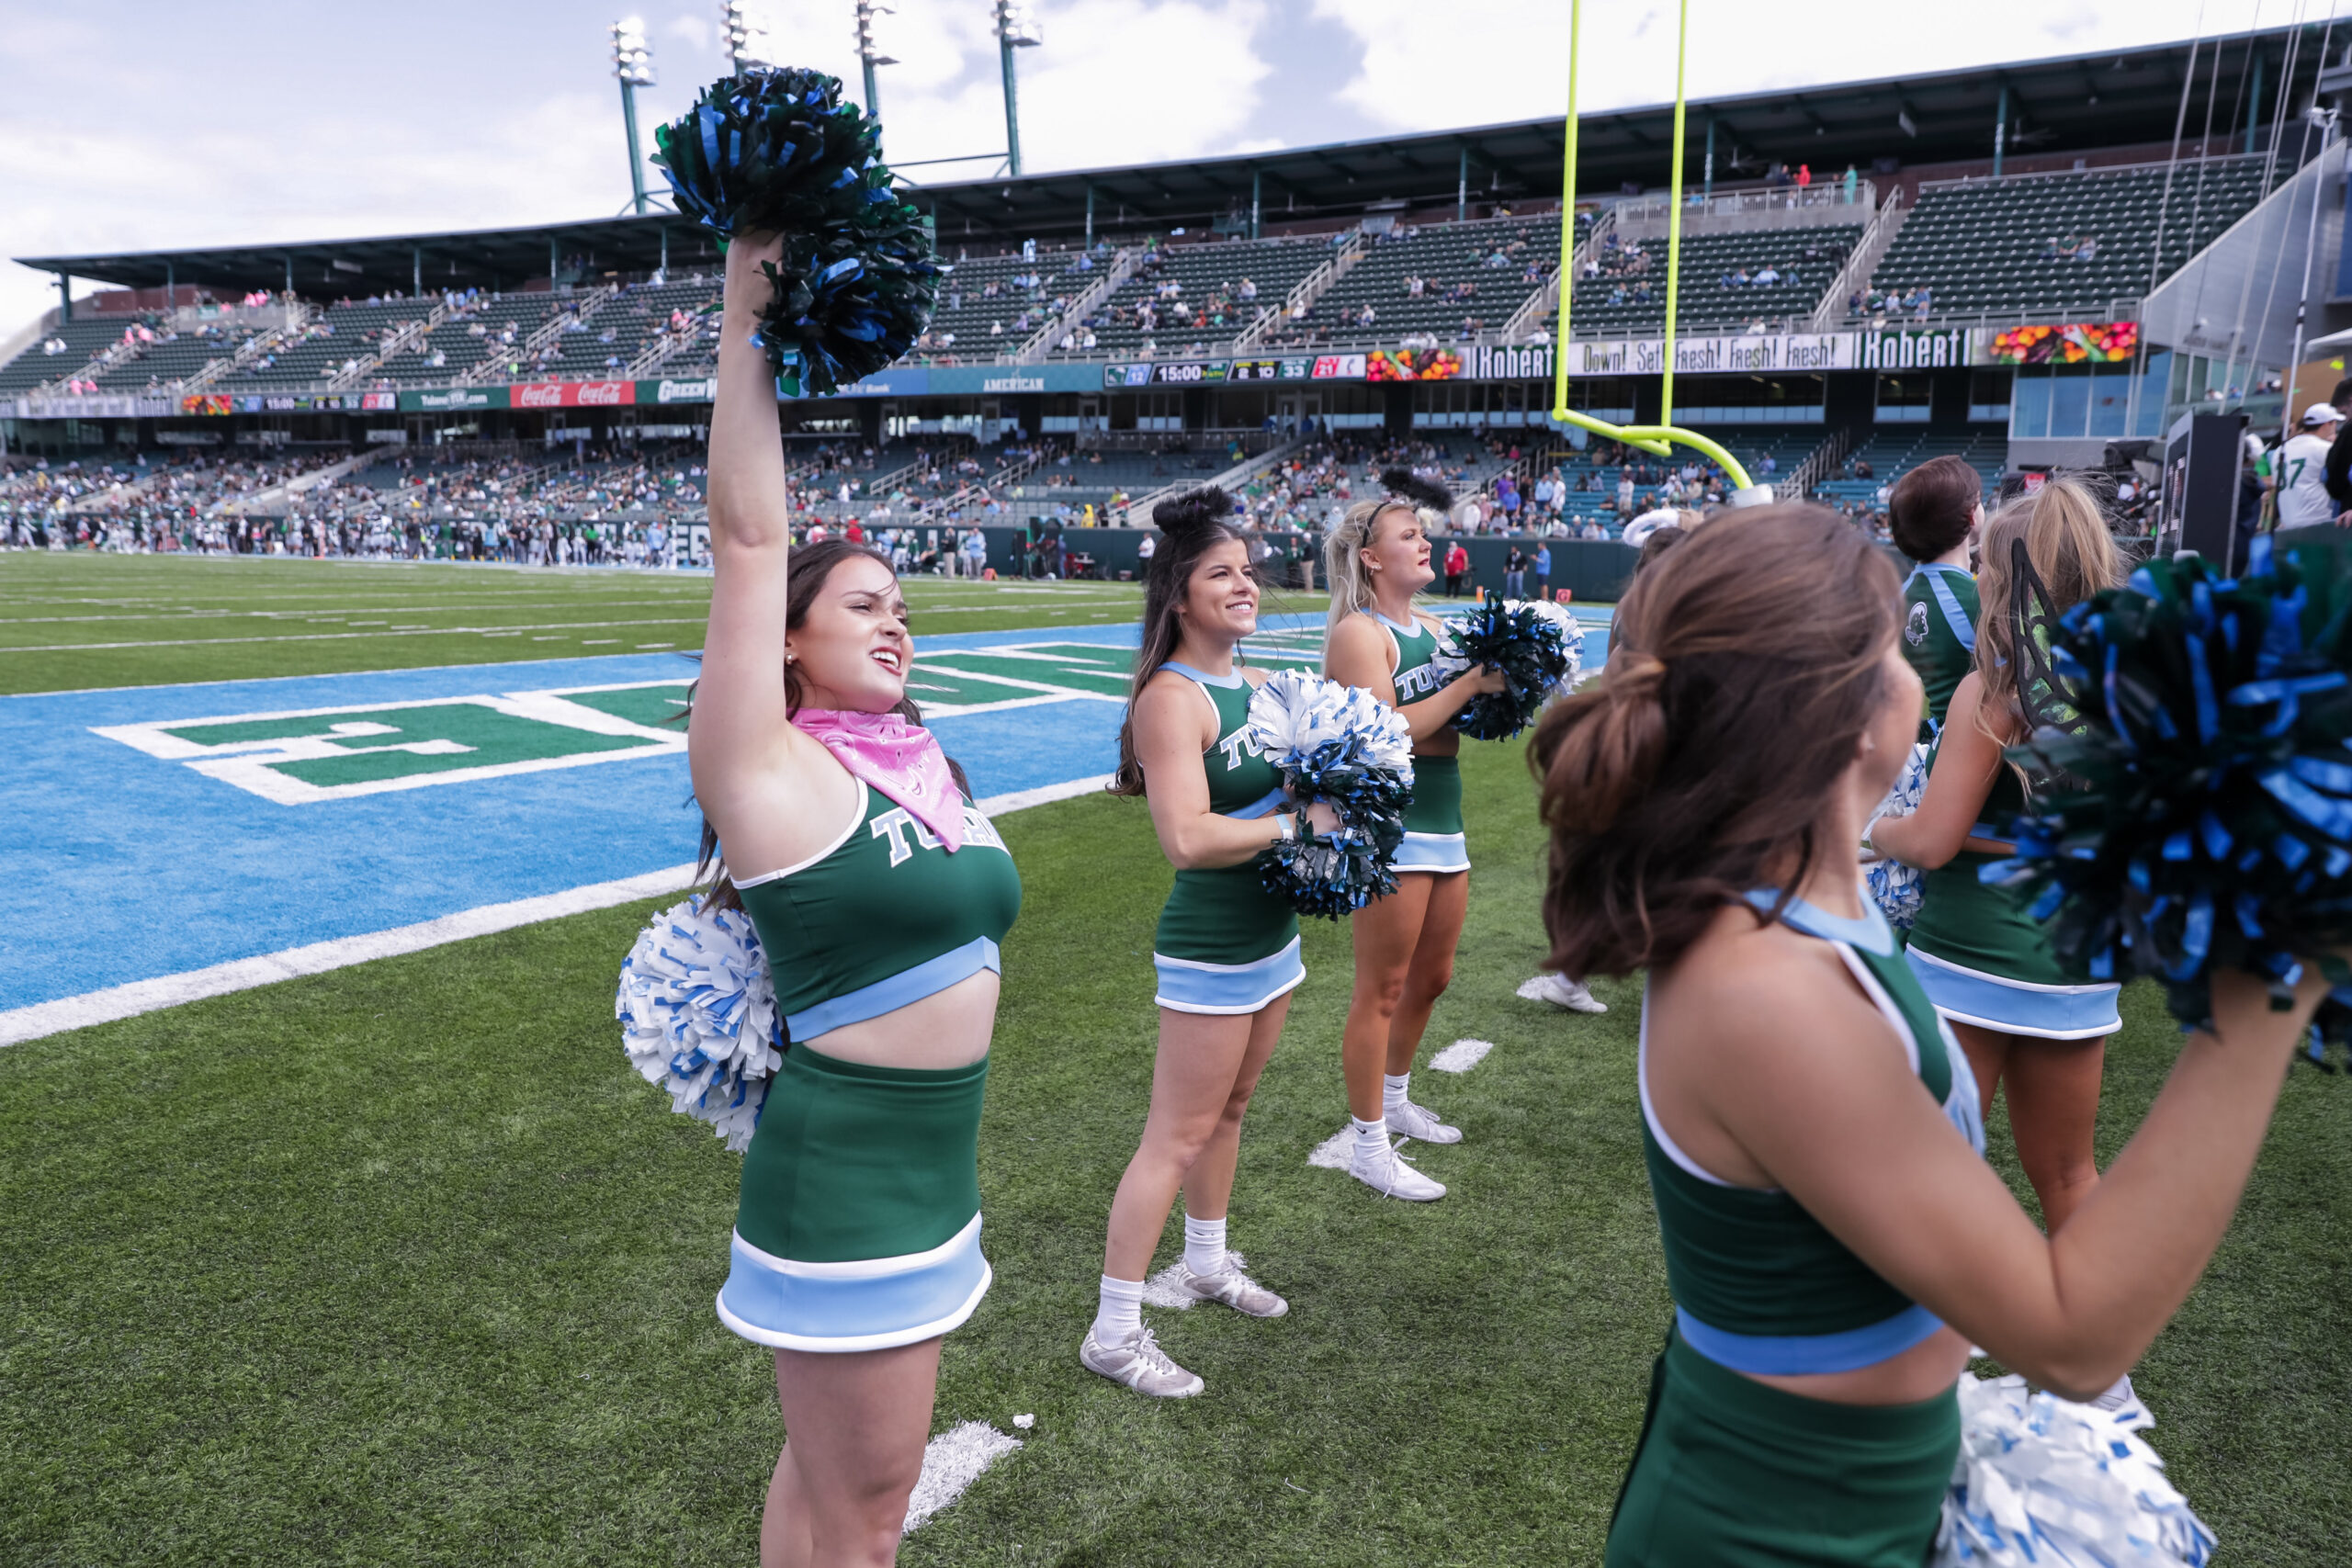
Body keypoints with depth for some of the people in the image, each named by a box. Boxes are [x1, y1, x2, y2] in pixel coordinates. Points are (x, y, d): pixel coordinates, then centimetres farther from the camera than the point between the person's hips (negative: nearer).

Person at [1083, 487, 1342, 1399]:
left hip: (1273, 936, 8)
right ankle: (1113, 1333, 11)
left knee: (1228, 1111, 22)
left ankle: (1208, 1263, 42)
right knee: (1178, 1136, -1)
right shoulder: (1171, 698, -19)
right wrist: (1297, 822, -22)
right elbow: (1188, 838, -29)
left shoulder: (1257, 685, 7)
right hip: (1211, 951, -8)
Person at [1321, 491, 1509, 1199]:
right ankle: (1369, 1147, 11)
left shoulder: (1432, 630, 14)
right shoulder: (1358, 632, -11)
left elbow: (1453, 723, 14)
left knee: (1432, 977, 19)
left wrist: (1496, 687, -5)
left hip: (1443, 823, 9)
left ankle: (1394, 1100, 40)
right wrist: (1470, 683, -19)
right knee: (1382, 990, -1)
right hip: (1389, 827, -9)